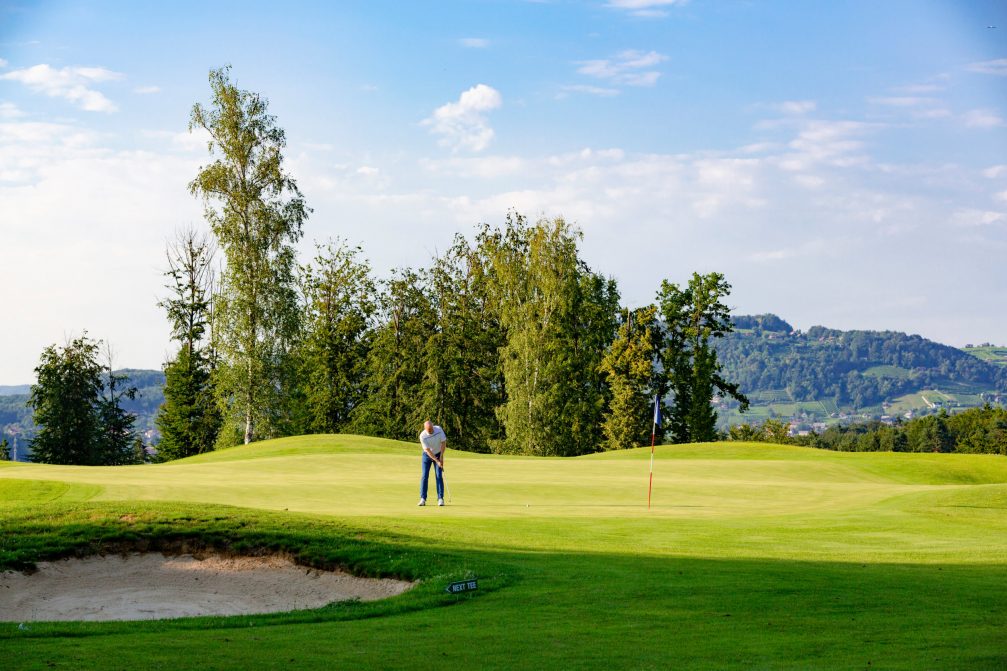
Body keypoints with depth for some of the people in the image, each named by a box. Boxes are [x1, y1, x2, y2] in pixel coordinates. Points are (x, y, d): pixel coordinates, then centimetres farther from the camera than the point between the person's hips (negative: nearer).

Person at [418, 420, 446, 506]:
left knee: (439, 476, -7)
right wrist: (437, 461, -25)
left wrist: (441, 457, -16)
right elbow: (428, 450, -23)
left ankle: (440, 499, -6)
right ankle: (423, 499, -6)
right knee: (424, 476, -9)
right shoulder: (423, 436, -25)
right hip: (427, 455, -1)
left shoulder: (439, 429, -20)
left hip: (438, 454, 1)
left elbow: (444, 442, -12)